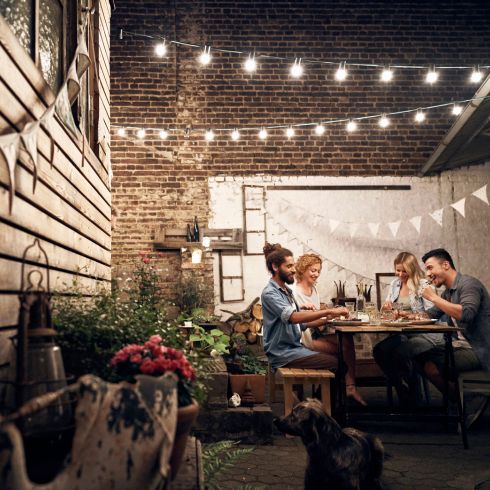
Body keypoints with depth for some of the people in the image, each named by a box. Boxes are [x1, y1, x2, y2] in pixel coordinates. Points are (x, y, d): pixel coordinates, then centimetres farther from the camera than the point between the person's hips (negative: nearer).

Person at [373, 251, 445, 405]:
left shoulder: (423, 285, -5)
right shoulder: (395, 284, 15)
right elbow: (386, 309, 20)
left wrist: (410, 315, -24)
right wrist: (386, 307, -3)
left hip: (425, 334, -6)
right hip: (402, 334, 6)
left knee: (400, 352, -32)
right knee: (379, 350, -21)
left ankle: (410, 400, -8)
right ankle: (402, 388, -2)